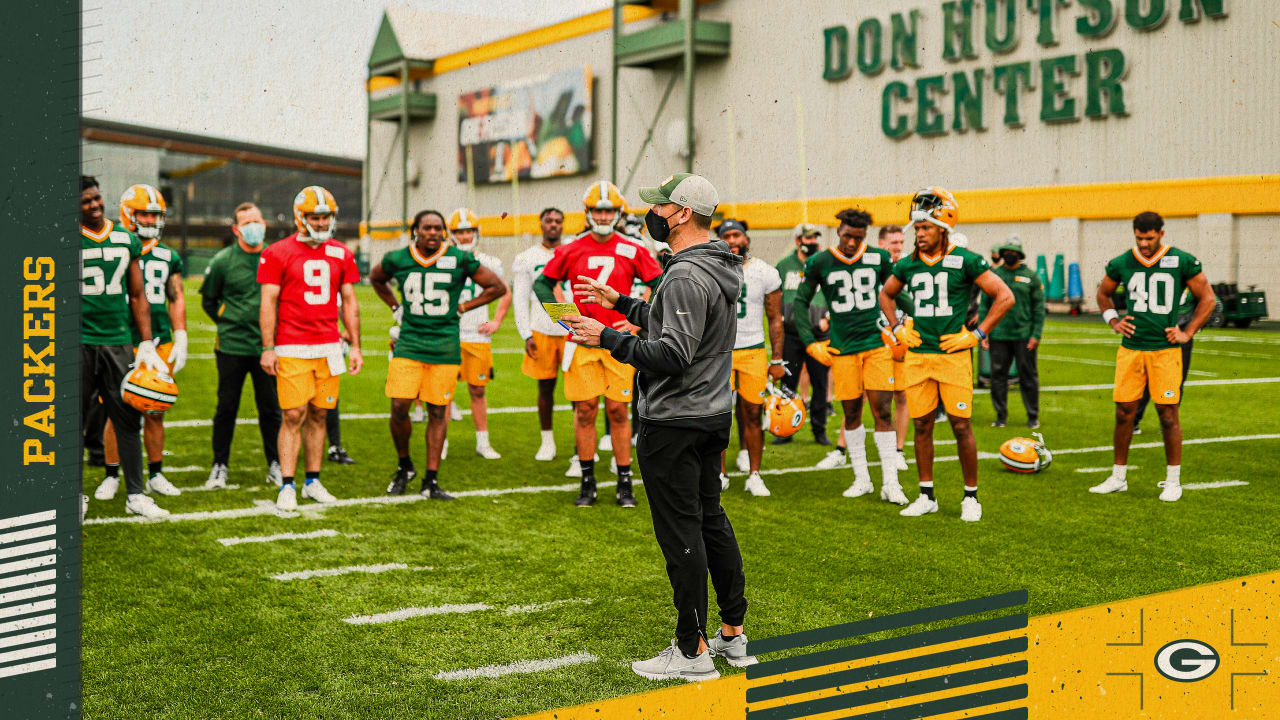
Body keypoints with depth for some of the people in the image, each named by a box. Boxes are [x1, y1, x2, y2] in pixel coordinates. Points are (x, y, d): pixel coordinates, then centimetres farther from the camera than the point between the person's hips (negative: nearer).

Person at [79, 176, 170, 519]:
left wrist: (146, 343, 8)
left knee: (128, 419, 4)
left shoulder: (126, 239, 9)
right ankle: (74, 494, 16)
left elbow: (138, 296, 14)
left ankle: (136, 494, 13)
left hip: (119, 341, 3)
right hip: (79, 341, -3)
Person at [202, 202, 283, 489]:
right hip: (231, 346, -1)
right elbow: (208, 300, 12)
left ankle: (275, 465, 18)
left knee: (271, 408, 6)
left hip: (267, 345, 1)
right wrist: (226, 323, 7)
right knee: (226, 408, 5)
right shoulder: (223, 261, -2)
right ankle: (219, 466, 16)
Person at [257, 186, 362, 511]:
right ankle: (287, 487, -1)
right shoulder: (278, 254, -2)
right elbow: (268, 303, -3)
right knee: (293, 416, -6)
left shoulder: (341, 254, 10)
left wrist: (355, 346, 9)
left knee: (318, 415, 7)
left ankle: (313, 482, 16)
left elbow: (349, 302, 14)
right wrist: (268, 348, -8)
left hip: (328, 346, 4)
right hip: (291, 348, -4)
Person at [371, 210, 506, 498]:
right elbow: (376, 278, 25)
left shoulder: (460, 260, -4)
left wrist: (462, 307, 2)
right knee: (399, 408, -7)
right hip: (408, 343, 1)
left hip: (445, 347, -1)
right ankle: (404, 466, 19)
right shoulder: (397, 259, 1)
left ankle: (431, 481, 12)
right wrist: (396, 307, 13)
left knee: (437, 412, 3)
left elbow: (498, 287, 6)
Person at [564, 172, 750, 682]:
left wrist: (607, 339, -23)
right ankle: (733, 634, 26)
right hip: (714, 414, 10)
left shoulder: (686, 277, -21)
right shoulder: (721, 267, 11)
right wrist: (620, 303, 26)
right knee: (711, 521, 18)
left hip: (674, 424, -10)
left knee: (681, 534, -3)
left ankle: (693, 651, 4)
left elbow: (672, 355, -27)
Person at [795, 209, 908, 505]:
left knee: (882, 411, -4)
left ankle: (890, 482, 1)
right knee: (851, 413, 6)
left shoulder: (878, 258, 3)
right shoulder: (820, 263, 0)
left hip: (877, 344, 0)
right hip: (842, 349, 0)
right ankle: (862, 479, 18)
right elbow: (801, 303, 8)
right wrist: (811, 344, 2)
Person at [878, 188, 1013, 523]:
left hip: (953, 354, -4)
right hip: (918, 354, 4)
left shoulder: (965, 261, -6)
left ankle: (971, 497, 11)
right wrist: (898, 328, 13)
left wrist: (977, 334, -7)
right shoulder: (908, 264, 7)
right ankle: (926, 497, 19)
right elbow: (885, 295, 27)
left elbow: (1005, 296, -5)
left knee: (961, 426, -2)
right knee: (922, 426, 8)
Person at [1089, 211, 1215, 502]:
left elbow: (1207, 299, 6)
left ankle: (1173, 481, 10)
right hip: (1130, 348, 3)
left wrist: (1187, 333, 1)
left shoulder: (1182, 262, -3)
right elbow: (1103, 293, 24)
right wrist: (1114, 321, 10)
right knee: (1124, 412, 3)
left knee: (1168, 414, -2)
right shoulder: (1122, 264, 4)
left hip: (1165, 350, -2)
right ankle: (1118, 477, 15)